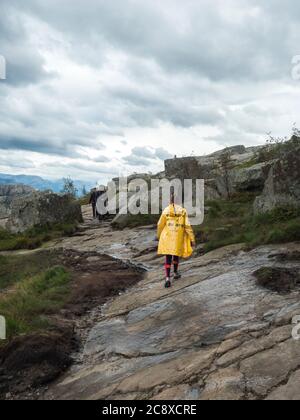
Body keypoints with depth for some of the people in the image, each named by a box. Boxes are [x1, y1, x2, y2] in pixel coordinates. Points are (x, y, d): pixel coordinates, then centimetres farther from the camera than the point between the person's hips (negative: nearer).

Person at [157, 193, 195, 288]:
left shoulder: (166, 210, -2)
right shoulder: (183, 211, -3)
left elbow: (160, 225, 3)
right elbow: (187, 226, -6)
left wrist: (159, 236, 21)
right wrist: (192, 239, -2)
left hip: (167, 237, 0)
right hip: (178, 237, 0)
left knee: (168, 257, 2)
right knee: (176, 254, 22)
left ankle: (167, 278, -9)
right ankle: (176, 273, 39)